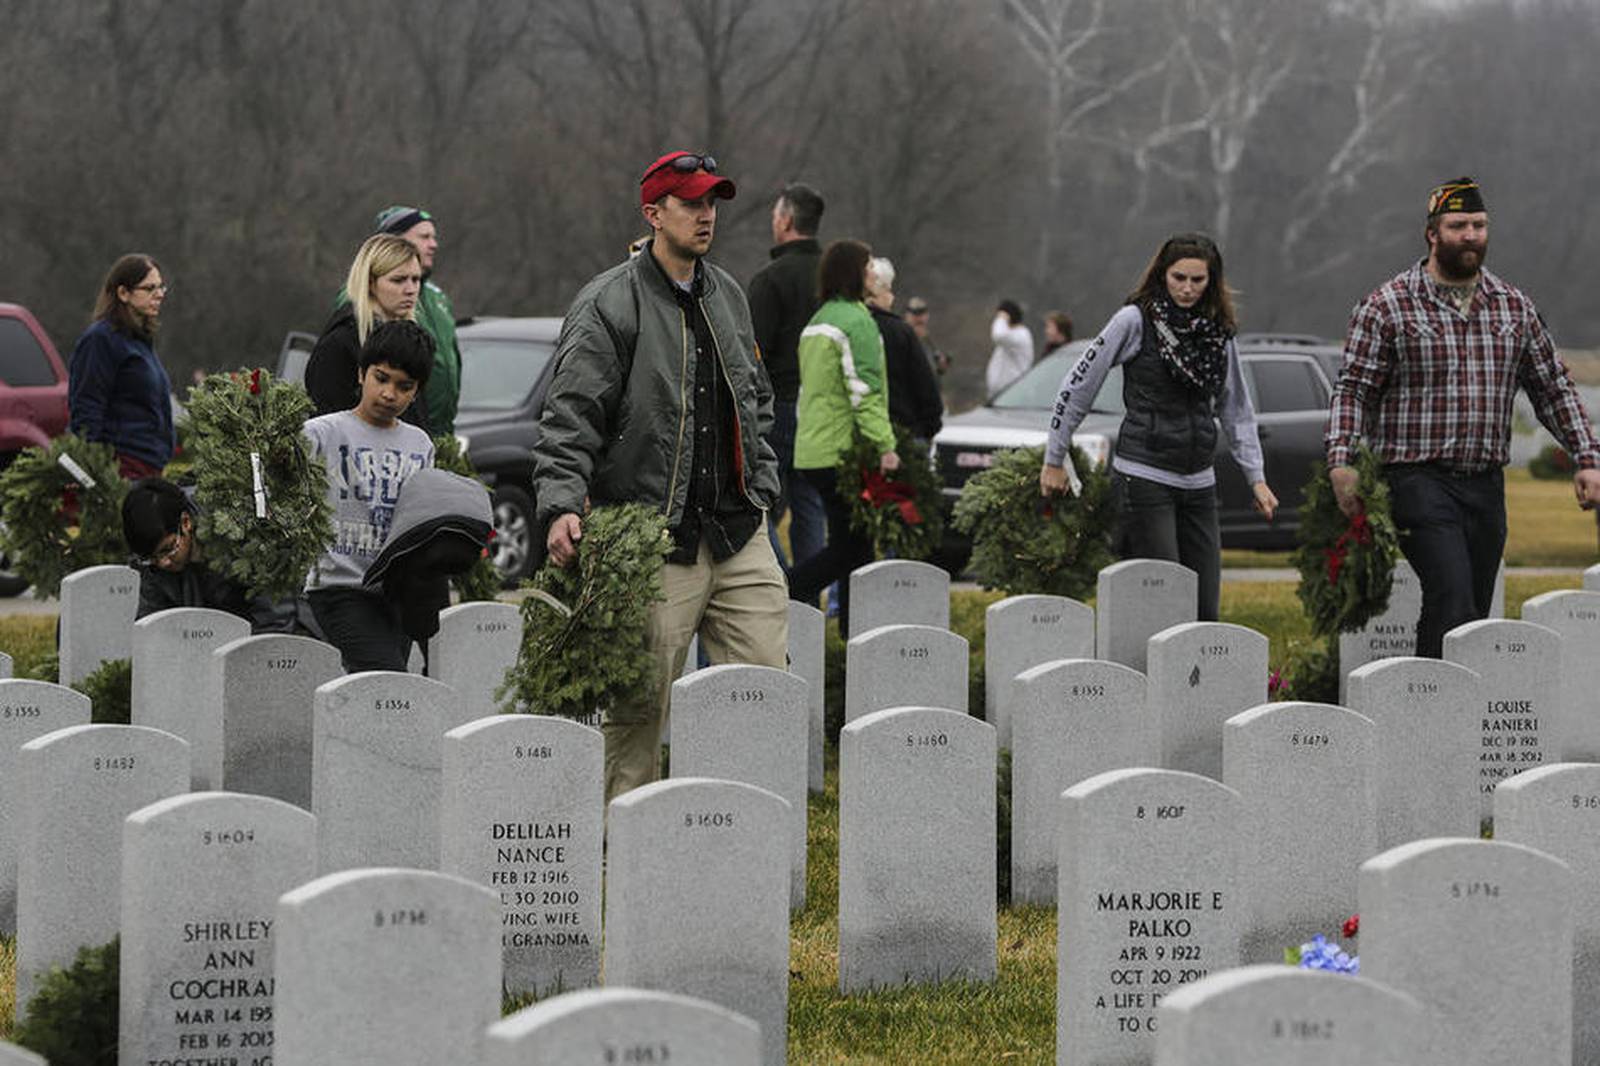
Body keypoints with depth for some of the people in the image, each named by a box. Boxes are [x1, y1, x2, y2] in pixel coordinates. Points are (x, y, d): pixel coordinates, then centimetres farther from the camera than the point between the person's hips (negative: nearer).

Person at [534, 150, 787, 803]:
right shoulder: (608, 306, -6)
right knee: (639, 708, -3)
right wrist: (562, 504, -24)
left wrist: (760, 488, 16)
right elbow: (571, 418, -11)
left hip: (739, 535, 6)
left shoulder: (728, 297, 16)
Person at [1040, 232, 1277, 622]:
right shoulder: (1135, 321, -5)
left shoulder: (1219, 334, 10)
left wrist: (1256, 477, 13)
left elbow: (1236, 410, 19)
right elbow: (1077, 386, 0)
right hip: (1144, 476, -5)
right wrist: (1055, 460, 2)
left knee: (1205, 606, 1)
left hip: (1199, 483, 5)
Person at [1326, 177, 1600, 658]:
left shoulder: (1514, 307, 12)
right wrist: (1341, 463, -16)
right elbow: (1353, 390, -3)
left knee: (1474, 612, 6)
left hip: (1487, 486, 5)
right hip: (1420, 481, -5)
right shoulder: (1387, 307, -1)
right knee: (1453, 602, -19)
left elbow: (1554, 388, 17)